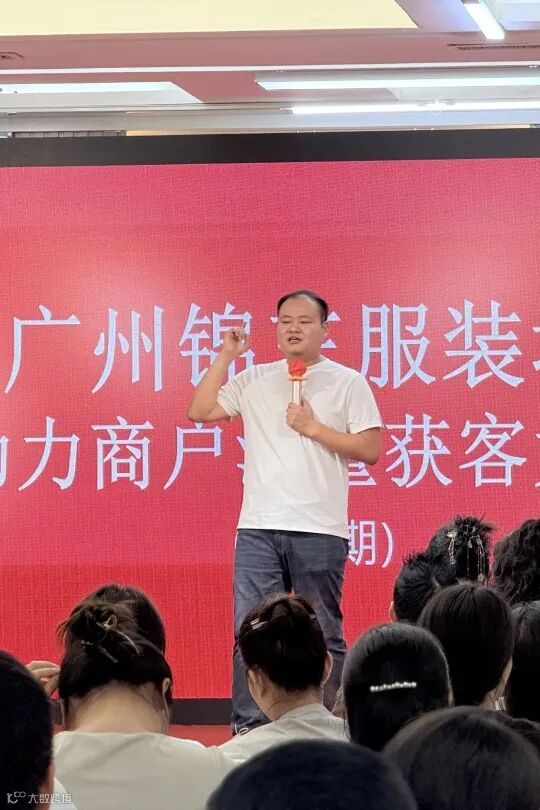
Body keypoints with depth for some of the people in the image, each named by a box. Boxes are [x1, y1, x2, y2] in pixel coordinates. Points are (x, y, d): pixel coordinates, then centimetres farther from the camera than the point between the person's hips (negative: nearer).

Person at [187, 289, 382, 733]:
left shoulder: (348, 383, 5)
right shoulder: (254, 380, 13)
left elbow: (371, 450, -1)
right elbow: (199, 411, 6)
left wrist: (313, 428, -8)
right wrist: (225, 356, 3)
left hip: (320, 530, -2)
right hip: (258, 528, 2)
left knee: (324, 636, 3)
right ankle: (248, 729, -1)